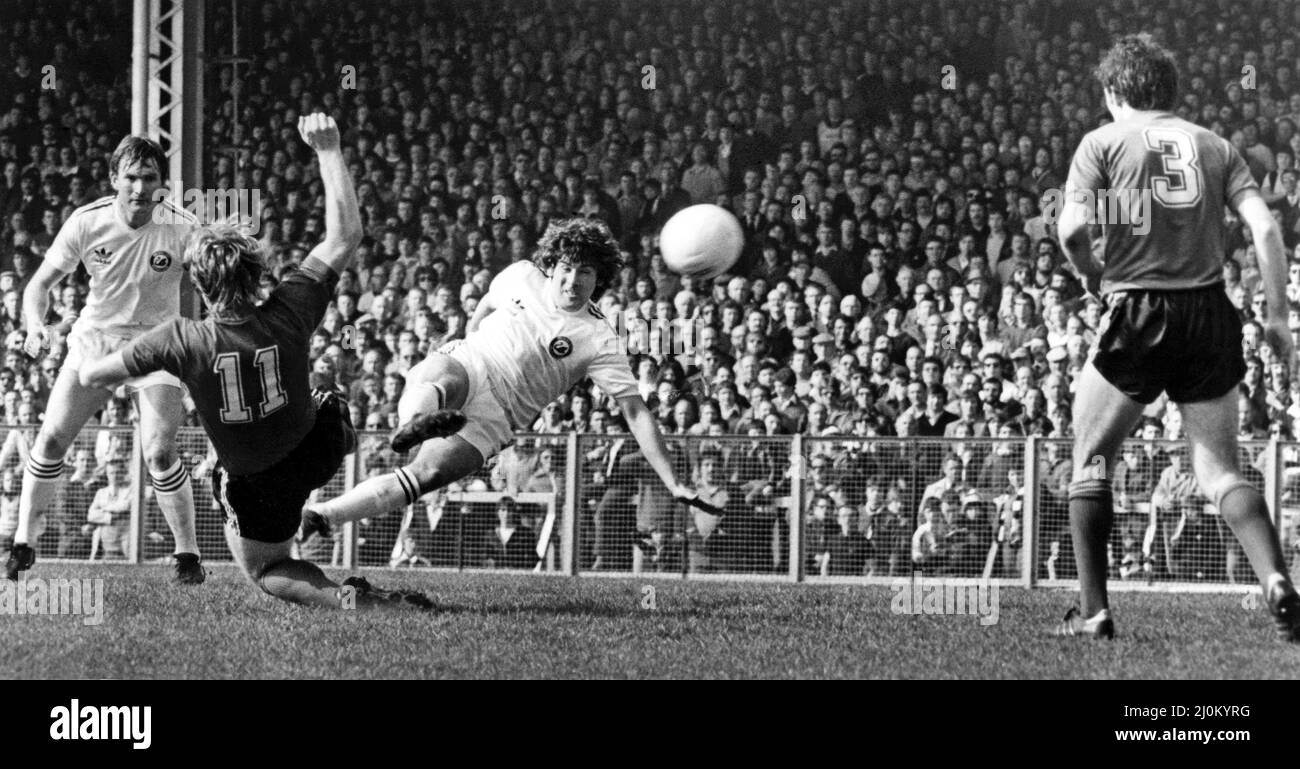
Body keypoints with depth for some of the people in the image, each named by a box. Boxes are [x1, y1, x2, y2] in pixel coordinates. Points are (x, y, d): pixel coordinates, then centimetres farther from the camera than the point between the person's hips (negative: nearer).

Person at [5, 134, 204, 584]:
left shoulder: (182, 230, -18)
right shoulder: (87, 222, -14)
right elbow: (42, 282, -7)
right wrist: (35, 325, -26)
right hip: (94, 340, 2)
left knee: (160, 453, -16)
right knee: (51, 439, -5)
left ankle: (188, 554, 1)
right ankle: (22, 543, 9)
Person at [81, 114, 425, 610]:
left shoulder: (184, 341, -30)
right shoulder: (288, 314, -26)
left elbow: (90, 377, -17)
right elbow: (346, 235, -17)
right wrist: (328, 149, -14)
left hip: (255, 485, -3)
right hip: (316, 448, 3)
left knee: (264, 571, 19)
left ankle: (344, 599, -7)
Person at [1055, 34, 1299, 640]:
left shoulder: (1103, 142, 2)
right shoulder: (1213, 146, 12)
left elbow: (1073, 228, -12)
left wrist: (1092, 273, 8)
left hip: (1138, 316, -3)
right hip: (1210, 316, 3)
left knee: (1091, 462, 11)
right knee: (1219, 471, 8)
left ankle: (1093, 611, 6)